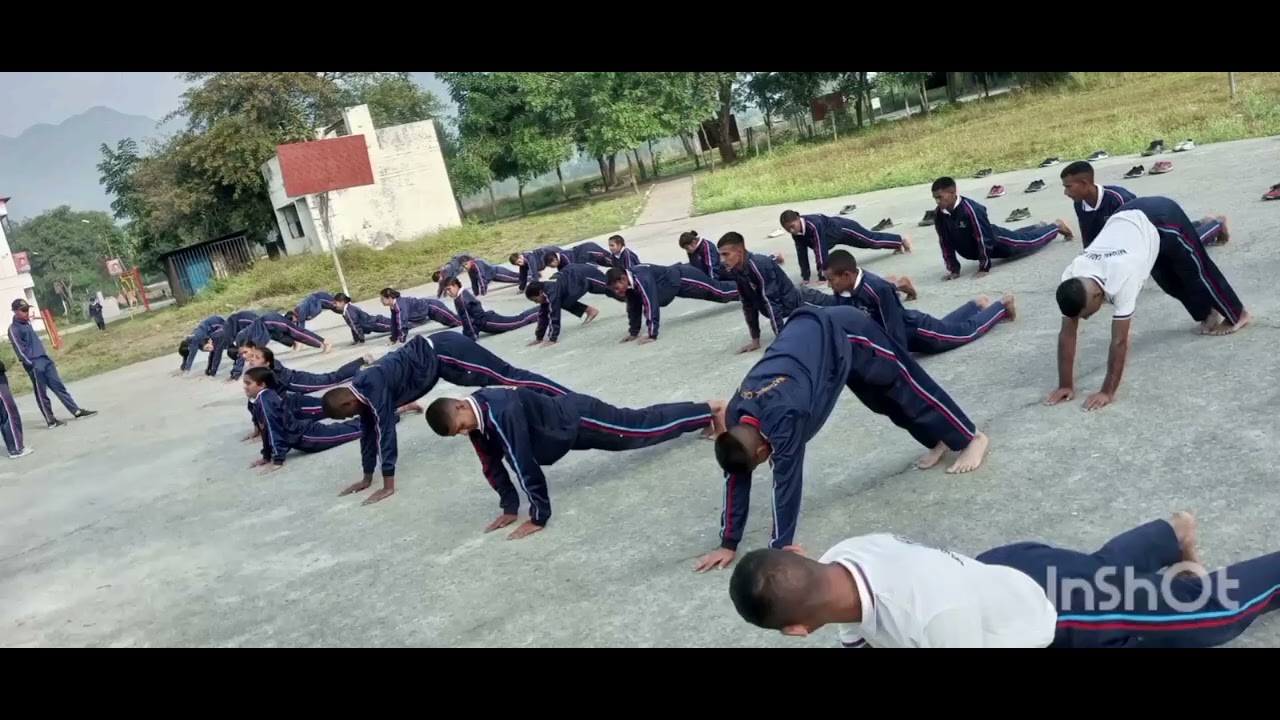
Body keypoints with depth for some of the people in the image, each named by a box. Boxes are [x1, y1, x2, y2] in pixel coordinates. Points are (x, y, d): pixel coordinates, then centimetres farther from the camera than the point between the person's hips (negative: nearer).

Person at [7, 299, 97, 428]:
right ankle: (51, 421, 5)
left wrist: (49, 358, 22)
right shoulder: (14, 329, -9)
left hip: (45, 360, 8)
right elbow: (20, 349, -15)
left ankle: (77, 411, 9)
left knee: (59, 387, 7)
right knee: (41, 394, 0)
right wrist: (31, 364, -19)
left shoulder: (27, 324, 18)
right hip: (34, 365, -8)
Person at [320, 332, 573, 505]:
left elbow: (385, 432, -28)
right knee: (503, 377, 14)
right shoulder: (360, 391, 2)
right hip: (431, 353, 9)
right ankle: (566, 403, 23)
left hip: (441, 353, -9)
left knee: (508, 377, -9)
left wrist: (388, 485, -24)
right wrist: (367, 478, 15)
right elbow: (368, 432, 11)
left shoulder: (373, 388, -26)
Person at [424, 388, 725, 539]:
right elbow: (492, 464, 0)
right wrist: (509, 507, 0)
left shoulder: (501, 412, -38)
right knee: (642, 423, 21)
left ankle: (711, 409, 25)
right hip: (569, 424, 8)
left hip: (580, 420, -7)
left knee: (647, 427, 6)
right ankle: (706, 413, 38)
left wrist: (539, 516, -30)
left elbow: (525, 465, -36)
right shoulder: (477, 414, -10)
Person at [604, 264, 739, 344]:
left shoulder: (642, 279, -38)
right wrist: (633, 332, 2)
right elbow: (634, 308, 1)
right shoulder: (630, 283, -11)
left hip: (684, 278, -8)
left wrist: (652, 335, -39)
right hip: (677, 280, 8)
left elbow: (651, 306, -42)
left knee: (721, 291, 5)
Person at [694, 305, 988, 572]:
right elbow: (736, 477, -8)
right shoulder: (736, 416, -15)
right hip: (811, 329, 6)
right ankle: (940, 440, 40)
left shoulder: (783, 418, -37)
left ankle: (971, 438, 26)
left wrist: (780, 549, -26)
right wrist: (728, 543, -5)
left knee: (903, 385, 8)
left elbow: (787, 481, -33)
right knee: (886, 399, 20)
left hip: (844, 333, -6)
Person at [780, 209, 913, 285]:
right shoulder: (796, 232, -21)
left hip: (844, 228, -7)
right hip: (836, 233, 7)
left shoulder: (814, 225, -45)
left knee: (873, 241, 13)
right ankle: (898, 244, 51)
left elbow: (820, 250, -45)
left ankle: (901, 239, 41)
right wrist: (805, 276, -15)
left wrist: (822, 275, -42)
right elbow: (802, 253, -15)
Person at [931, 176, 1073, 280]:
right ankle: (1039, 226, 59)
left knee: (1030, 242, 15)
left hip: (998, 241, -7)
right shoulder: (939, 215, -20)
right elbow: (946, 243, -10)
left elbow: (984, 238, -36)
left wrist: (984, 267, -31)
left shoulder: (970, 209, -40)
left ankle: (1057, 226, 41)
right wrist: (954, 269, -10)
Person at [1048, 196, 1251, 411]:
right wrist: (1065, 385, -21)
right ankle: (1208, 314, 47)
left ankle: (1237, 314, 40)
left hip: (1163, 219, -5)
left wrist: (1108, 392, -33)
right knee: (1171, 283, 21)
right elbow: (1067, 334, -21)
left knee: (1196, 272, 15)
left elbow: (1120, 341, -37)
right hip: (1131, 216, 5)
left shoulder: (1121, 280, -42)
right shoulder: (1070, 279, -27)